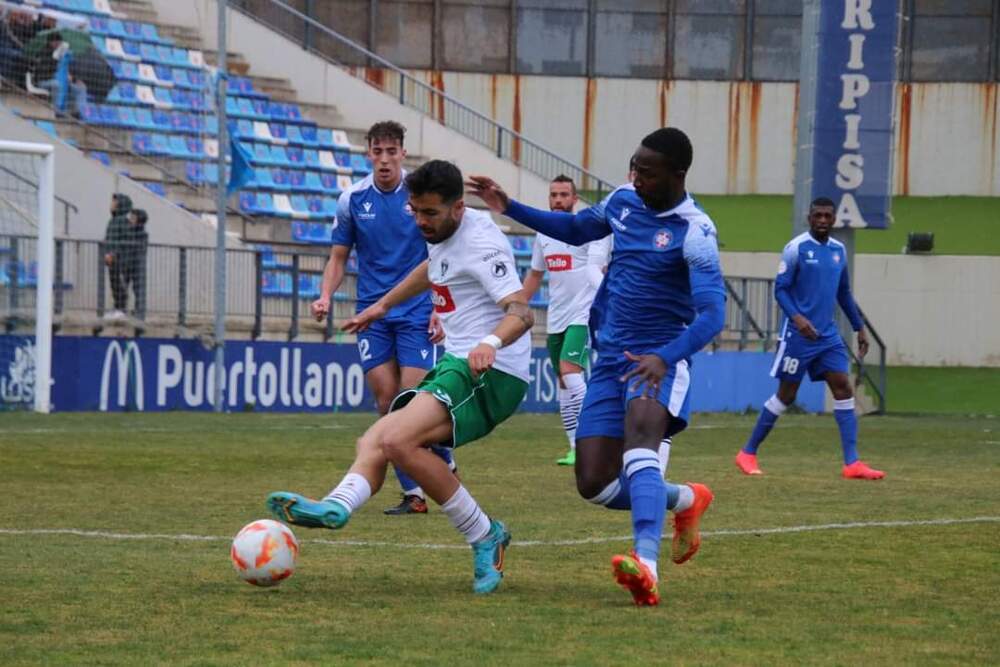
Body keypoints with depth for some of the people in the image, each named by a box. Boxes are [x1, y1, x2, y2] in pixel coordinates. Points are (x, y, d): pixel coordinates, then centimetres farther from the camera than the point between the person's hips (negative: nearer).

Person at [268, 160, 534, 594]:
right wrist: (383, 305, 47)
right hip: (456, 365, 10)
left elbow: (521, 311, -27)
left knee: (397, 440, -27)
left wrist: (492, 342, -47)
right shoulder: (444, 234, 14)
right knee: (374, 441, -4)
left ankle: (484, 537, -19)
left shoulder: (482, 245, -15)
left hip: (490, 372, -10)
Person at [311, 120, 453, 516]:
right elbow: (339, 257, 10)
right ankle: (413, 494, 2)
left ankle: (446, 465, 13)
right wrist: (325, 297, -8)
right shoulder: (352, 199, 2)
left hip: (416, 311, -3)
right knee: (386, 401, -3)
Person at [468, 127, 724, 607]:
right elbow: (577, 229, 28)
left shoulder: (694, 231, -16)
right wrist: (509, 208, 19)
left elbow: (712, 314, -24)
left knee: (640, 434, -38)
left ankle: (647, 567, -56)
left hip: (658, 361, -7)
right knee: (594, 485, 0)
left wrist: (665, 358, -40)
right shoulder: (623, 200, 6)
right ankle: (687, 501, 29)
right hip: (611, 358, 7)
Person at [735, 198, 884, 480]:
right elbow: (780, 288, -11)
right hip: (798, 336, -6)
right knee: (786, 395, -1)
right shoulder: (797, 248, -8)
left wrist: (859, 327, 20)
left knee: (843, 388, -5)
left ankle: (852, 463, -7)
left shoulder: (839, 250, 11)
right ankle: (748, 454, 12)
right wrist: (796, 317, -27)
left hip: (828, 335, 6)